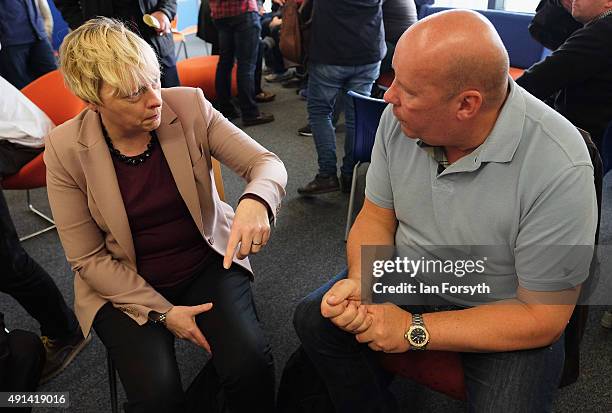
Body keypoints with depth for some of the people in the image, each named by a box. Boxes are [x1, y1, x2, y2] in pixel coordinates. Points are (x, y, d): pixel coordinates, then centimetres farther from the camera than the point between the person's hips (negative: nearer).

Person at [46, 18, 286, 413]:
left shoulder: (189, 106, -11)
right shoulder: (66, 149, -12)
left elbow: (267, 162, -11)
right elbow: (88, 258, -7)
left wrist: (255, 201, -35)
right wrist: (162, 312, -15)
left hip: (208, 262, 1)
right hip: (124, 286, 0)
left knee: (249, 361, -21)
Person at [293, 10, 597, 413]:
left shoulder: (560, 169, -29)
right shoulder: (402, 117, -14)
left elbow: (542, 317, -21)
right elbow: (376, 217, -1)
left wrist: (415, 330, -24)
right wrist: (360, 283, -22)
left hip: (505, 315, -3)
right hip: (409, 278, 4)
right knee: (314, 319, -10)